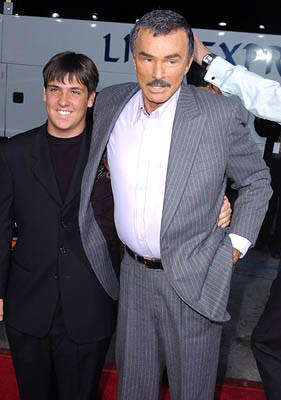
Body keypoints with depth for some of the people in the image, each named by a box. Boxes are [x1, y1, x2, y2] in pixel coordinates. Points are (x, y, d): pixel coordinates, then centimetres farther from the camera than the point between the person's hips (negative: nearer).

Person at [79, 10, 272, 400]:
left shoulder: (221, 114, -13)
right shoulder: (109, 104, -1)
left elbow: (257, 181, 1)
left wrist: (236, 245, -5)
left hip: (194, 280, -3)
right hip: (134, 274, 4)